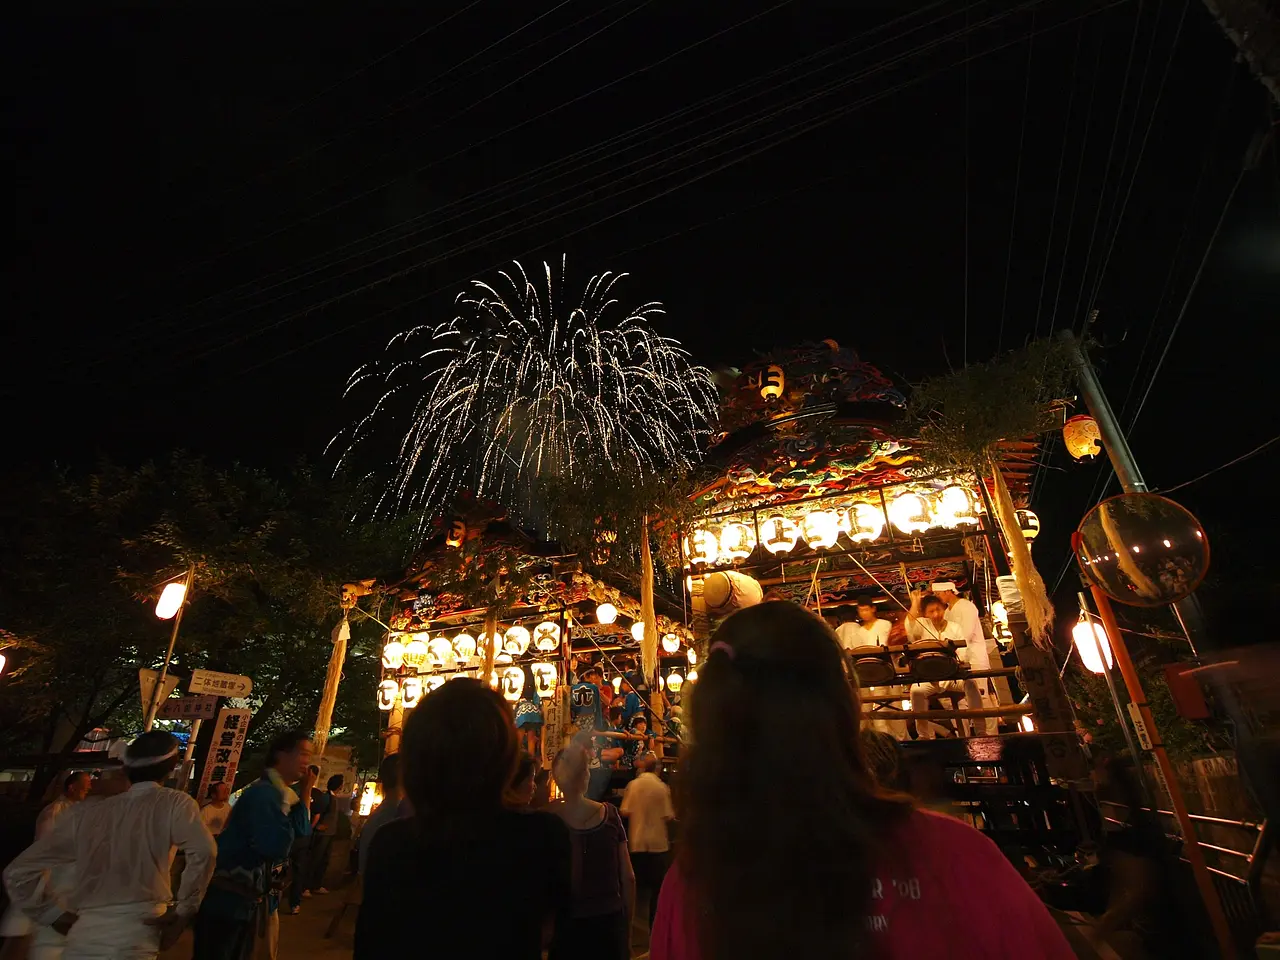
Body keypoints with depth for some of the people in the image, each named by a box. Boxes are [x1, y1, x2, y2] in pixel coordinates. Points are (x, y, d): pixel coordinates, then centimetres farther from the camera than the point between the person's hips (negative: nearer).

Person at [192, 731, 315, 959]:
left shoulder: (280, 794, 7)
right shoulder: (263, 793, -24)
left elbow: (301, 832, 3)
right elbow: (276, 846, -31)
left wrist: (305, 792, -5)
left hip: (248, 901, 10)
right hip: (228, 901, -10)